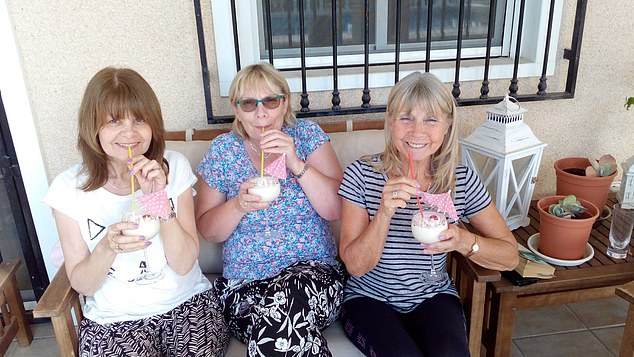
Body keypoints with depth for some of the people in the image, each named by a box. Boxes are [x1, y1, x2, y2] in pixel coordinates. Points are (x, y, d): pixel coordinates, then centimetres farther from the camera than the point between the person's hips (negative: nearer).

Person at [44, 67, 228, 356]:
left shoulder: (174, 167, -6)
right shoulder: (69, 187, -8)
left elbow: (184, 264, -10)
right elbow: (82, 285, -3)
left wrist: (160, 200, -23)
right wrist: (107, 247, -23)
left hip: (187, 303, 1)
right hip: (113, 319, -1)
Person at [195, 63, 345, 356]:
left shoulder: (307, 134, 2)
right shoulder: (223, 149, 4)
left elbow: (335, 210, -6)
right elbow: (207, 230, 6)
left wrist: (296, 164, -18)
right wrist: (239, 205, -14)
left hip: (314, 274, 0)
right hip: (244, 285, 1)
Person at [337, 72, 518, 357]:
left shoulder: (462, 180, -7)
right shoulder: (361, 175, -13)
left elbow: (510, 256, -2)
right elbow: (356, 266, -14)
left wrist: (464, 241, -23)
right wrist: (385, 212, -31)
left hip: (433, 297, 2)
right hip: (370, 298, -1)